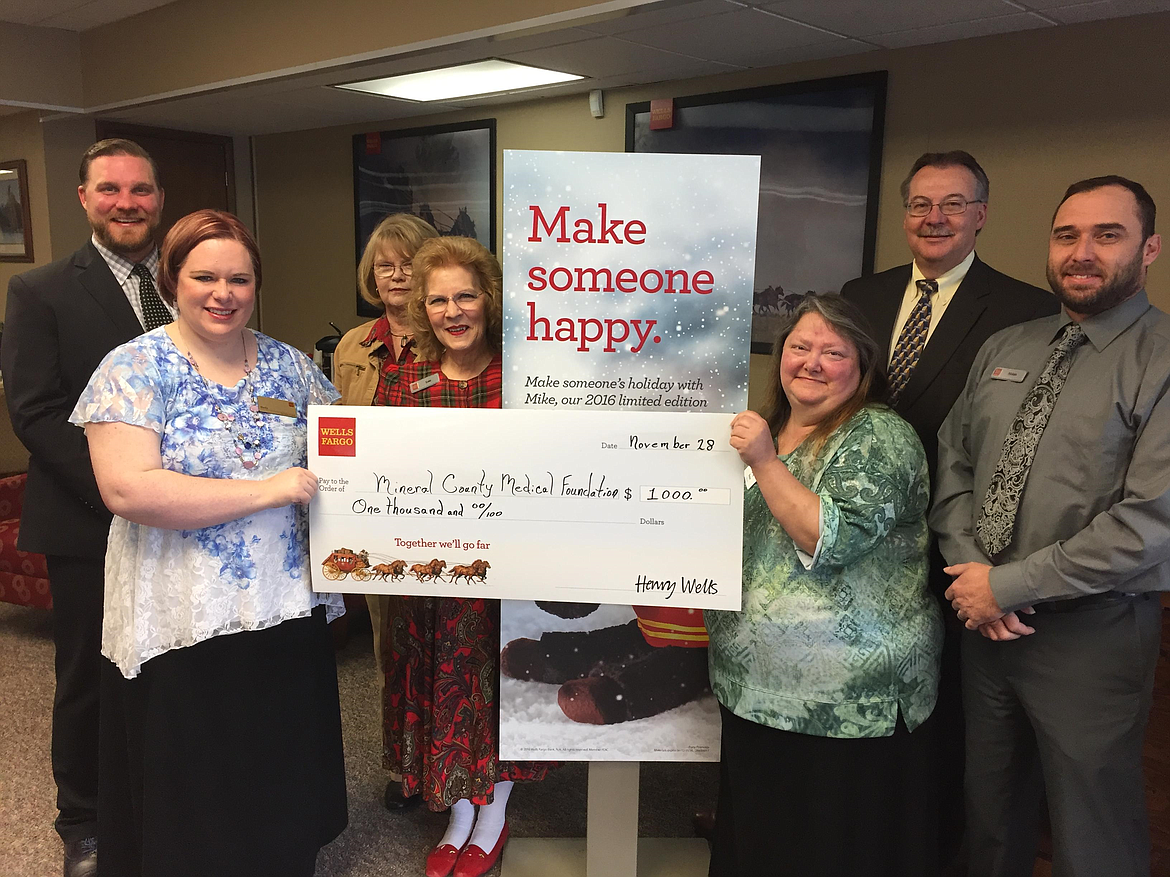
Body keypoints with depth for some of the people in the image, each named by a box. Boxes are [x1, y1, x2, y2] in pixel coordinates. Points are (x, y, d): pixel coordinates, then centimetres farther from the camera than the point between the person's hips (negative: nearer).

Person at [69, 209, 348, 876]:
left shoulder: (289, 365, 6)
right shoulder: (136, 367, -8)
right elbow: (128, 490, -20)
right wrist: (268, 490, -22)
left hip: (289, 613, 4)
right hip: (183, 624, -4)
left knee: (283, 788, 16)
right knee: (196, 795, 11)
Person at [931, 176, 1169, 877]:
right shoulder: (1005, 349, 8)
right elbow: (954, 463, 8)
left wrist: (1008, 585, -16)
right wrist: (969, 569, -7)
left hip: (1092, 633, -5)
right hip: (984, 619, 5)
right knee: (991, 817, 20)